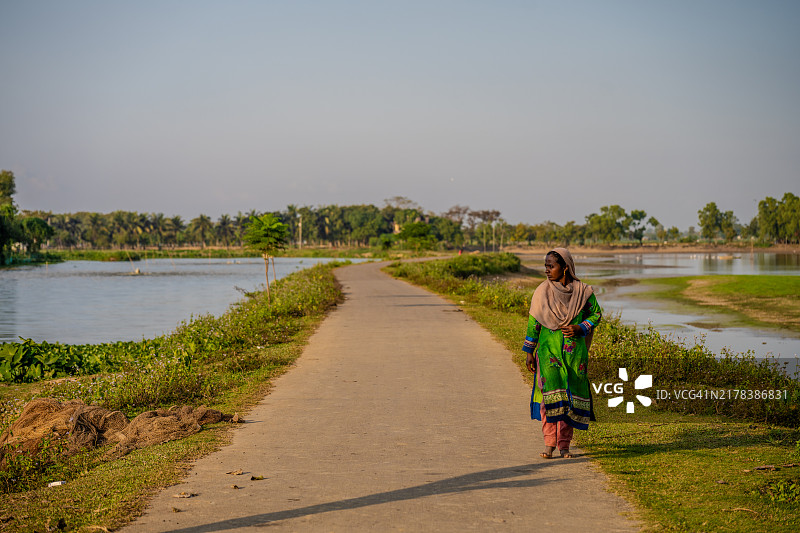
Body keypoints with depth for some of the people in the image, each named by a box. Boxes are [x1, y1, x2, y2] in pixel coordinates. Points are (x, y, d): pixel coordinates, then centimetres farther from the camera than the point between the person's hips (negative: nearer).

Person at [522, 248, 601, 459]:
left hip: (574, 351, 1)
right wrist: (529, 352, 5)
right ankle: (549, 443, -6)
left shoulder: (582, 291, 0)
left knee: (569, 397, 2)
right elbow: (533, 322, 6)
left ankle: (564, 444, 13)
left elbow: (596, 313, 10)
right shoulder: (542, 291, 1)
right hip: (549, 349, -1)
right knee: (550, 392, -14)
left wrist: (579, 328, -7)